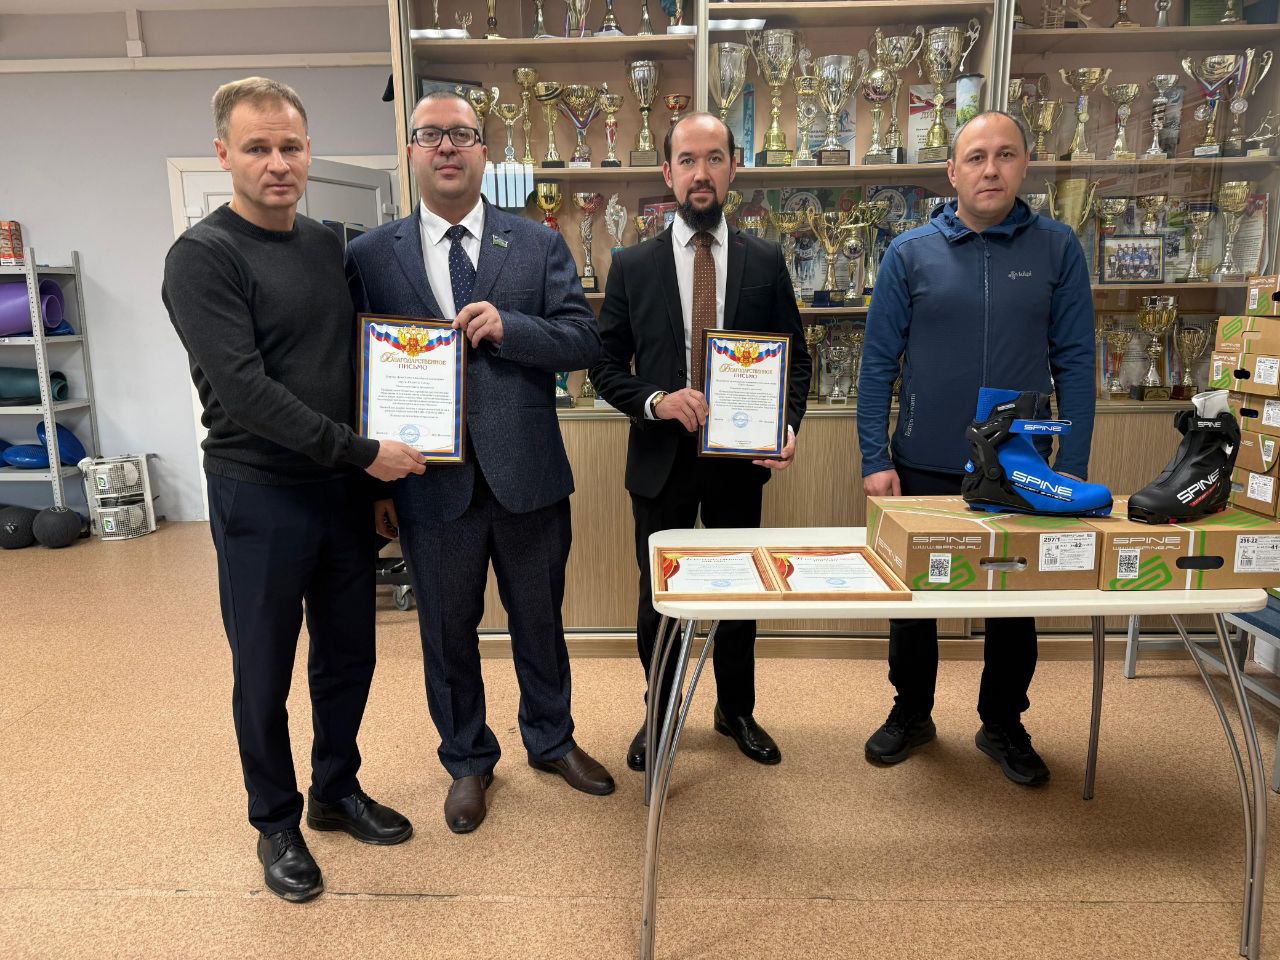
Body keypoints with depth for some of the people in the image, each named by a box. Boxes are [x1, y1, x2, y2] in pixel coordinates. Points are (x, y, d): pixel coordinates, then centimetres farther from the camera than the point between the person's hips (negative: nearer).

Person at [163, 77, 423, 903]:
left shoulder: (331, 244, 8)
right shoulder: (203, 257, -11)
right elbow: (243, 389, -19)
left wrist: (370, 465, 5)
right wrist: (363, 452, -19)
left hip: (344, 488, 6)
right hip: (260, 495, -5)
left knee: (349, 653, 16)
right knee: (265, 673, 9)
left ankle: (337, 790, 37)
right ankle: (277, 823, 30)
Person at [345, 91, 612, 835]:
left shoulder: (540, 245, 2)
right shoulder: (370, 256, 1)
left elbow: (586, 341, -3)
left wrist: (507, 327, -20)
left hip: (528, 474, 1)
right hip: (432, 483, 0)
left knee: (540, 620, 17)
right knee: (448, 632, 15)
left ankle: (552, 740, 41)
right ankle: (468, 761, 38)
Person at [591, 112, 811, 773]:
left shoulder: (766, 262, 2)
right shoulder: (632, 266, -1)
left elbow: (795, 358, 5)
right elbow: (606, 365, 0)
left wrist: (786, 428, -12)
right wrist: (655, 401, -18)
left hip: (740, 457, 1)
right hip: (660, 458, -1)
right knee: (656, 598, 12)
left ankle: (736, 711, 39)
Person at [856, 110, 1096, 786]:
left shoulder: (1057, 249, 0)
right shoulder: (910, 253, -2)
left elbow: (1075, 363, 0)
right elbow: (878, 363, -3)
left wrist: (1072, 468, -6)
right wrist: (876, 460, -9)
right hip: (924, 466, 0)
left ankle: (1003, 724, 35)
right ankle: (911, 713, 34)